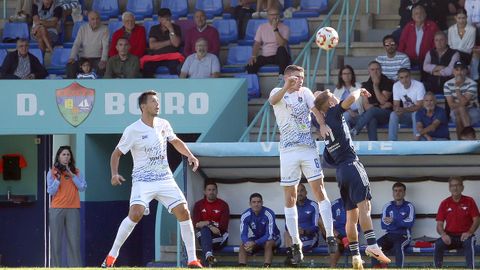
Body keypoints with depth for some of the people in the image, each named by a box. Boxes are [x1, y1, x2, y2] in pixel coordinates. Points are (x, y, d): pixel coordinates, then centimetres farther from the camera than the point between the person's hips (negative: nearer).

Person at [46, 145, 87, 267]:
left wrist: (72, 175, -7)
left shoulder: (76, 172, 10)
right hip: (57, 210, -1)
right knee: (56, 240, -3)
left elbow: (83, 188, 1)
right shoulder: (52, 172, 6)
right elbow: (51, 191, 0)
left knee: (74, 241, -4)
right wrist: (58, 178, -12)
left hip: (73, 210, 1)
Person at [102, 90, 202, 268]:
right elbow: (117, 153, -1)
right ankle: (111, 256, -13)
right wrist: (115, 174, -15)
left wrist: (189, 155, 8)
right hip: (143, 180, -5)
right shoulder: (133, 131, -10)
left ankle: (192, 260, 2)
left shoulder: (163, 125, 5)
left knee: (183, 212, -8)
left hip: (165, 179, 5)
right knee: (136, 213, -26)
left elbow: (176, 141, 24)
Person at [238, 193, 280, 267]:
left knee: (268, 243, -36)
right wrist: (247, 242, -42)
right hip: (256, 238, 4)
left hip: (273, 239, -4)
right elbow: (243, 234, -16)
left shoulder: (269, 214, -27)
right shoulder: (245, 216, -15)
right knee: (243, 245, -22)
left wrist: (254, 243, -44)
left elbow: (269, 235, -29)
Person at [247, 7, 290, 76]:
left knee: (281, 49, -37)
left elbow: (281, 44, -16)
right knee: (250, 66, -25)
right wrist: (253, 56, -11)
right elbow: (257, 44, 6)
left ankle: (282, 75, -36)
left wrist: (275, 29, -20)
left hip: (280, 56, -2)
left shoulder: (284, 28, -1)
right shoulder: (262, 27, 9)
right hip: (265, 57, 2)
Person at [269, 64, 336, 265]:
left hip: (309, 148, 2)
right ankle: (296, 244, 6)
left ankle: (330, 236, -2)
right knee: (290, 198, 0)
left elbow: (315, 109, -4)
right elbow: (273, 100, -23)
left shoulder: (305, 92, 10)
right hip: (288, 150, -2)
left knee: (319, 191, -5)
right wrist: (286, 86, -43)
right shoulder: (278, 93, 1)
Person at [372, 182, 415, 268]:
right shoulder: (387, 206, 11)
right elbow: (384, 225, -1)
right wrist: (401, 223, -9)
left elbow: (410, 222, -12)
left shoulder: (409, 206, 4)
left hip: (403, 235, -3)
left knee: (398, 246, -37)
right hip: (389, 235, 3)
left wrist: (393, 221, -14)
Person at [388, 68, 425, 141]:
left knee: (415, 114, -37)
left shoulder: (419, 85, -21)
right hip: (406, 114, 4)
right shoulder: (396, 86, -7)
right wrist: (397, 110, -31)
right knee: (393, 115, -25)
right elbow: (396, 105, -5)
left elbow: (420, 106, -23)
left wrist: (404, 110, -36)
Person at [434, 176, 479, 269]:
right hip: (449, 236, 2)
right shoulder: (444, 204, 6)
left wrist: (469, 232, -21)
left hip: (464, 236, -2)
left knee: (469, 243, -37)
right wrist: (443, 234, -20)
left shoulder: (469, 201, 2)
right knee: (438, 244, -30)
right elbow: (439, 225, 3)